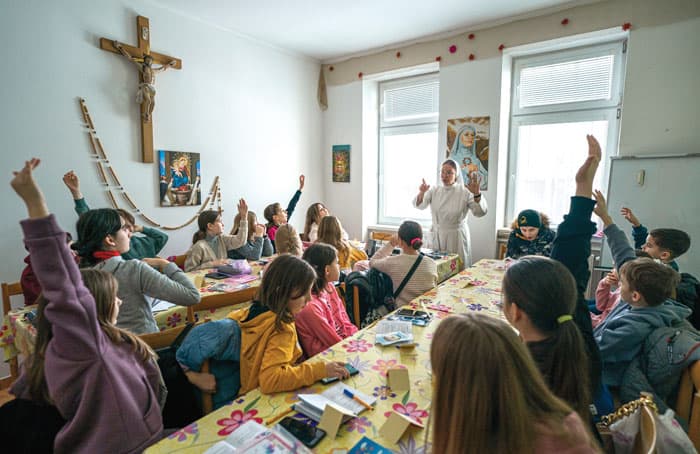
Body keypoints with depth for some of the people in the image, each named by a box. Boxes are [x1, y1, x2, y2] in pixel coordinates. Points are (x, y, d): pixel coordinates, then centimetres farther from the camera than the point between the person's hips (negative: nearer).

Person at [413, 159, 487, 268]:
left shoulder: (465, 192, -6)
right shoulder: (434, 191, 4)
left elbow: (480, 212, -15)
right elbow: (419, 206, -8)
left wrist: (477, 194, -33)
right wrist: (422, 193, -29)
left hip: (457, 237, -3)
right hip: (437, 237, 3)